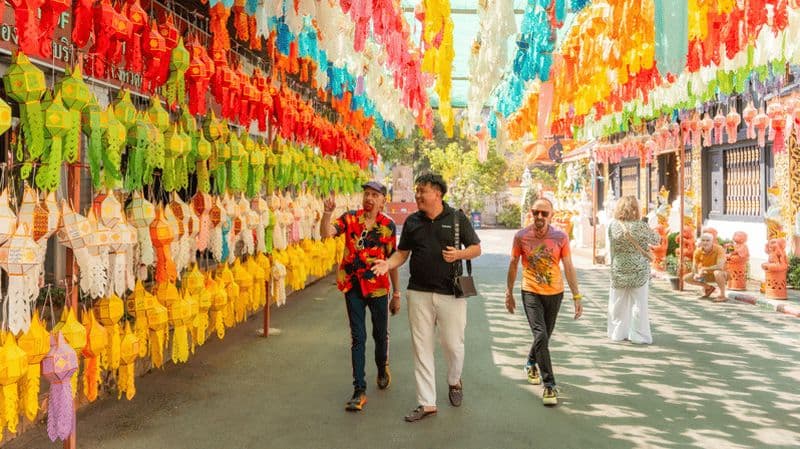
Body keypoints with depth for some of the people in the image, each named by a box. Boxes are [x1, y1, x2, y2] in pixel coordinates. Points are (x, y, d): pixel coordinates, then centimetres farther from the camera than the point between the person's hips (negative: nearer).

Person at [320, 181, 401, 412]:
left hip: (378, 287, 0)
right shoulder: (350, 218, -2)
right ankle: (359, 391, 5)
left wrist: (396, 293, 4)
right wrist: (327, 212, -35)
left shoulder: (388, 225, -3)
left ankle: (382, 369, 45)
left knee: (380, 334, 15)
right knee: (357, 337, 1)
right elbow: (326, 233, -18)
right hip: (353, 286, 0)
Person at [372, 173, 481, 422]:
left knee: (453, 343, 6)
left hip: (450, 293, -2)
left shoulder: (457, 218, -1)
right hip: (419, 292, 3)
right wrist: (388, 264, -10)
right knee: (421, 347, 4)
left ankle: (454, 381, 38)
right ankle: (426, 402, 12)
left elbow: (476, 249, 4)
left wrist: (458, 254, -17)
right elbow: (402, 252, 10)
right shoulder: (412, 221, 7)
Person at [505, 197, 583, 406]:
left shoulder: (560, 237, -7)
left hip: (554, 293, 2)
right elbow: (513, 265, 4)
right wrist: (509, 293, 7)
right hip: (531, 293, -2)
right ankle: (549, 385, -8)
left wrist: (577, 297, -5)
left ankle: (531, 363, 46)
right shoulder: (521, 236, -7)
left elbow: (569, 267, -3)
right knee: (540, 335, -14)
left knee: (545, 336, 16)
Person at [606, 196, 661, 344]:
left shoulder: (613, 225, -8)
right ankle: (639, 335, 12)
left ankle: (618, 333, 23)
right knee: (639, 304, 7)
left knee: (618, 303, 14)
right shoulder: (641, 227, -14)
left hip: (619, 271, 2)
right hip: (639, 271, -2)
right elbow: (657, 240, 1)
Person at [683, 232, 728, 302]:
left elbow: (720, 266, -37)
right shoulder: (698, 251, -10)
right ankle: (708, 287, 13)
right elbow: (694, 266, -6)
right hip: (707, 275, 6)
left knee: (717, 272, -41)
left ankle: (722, 296, -20)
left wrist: (704, 269, -30)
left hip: (721, 275, -6)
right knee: (686, 278, -7)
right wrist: (696, 274, -29)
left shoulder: (719, 249, -26)